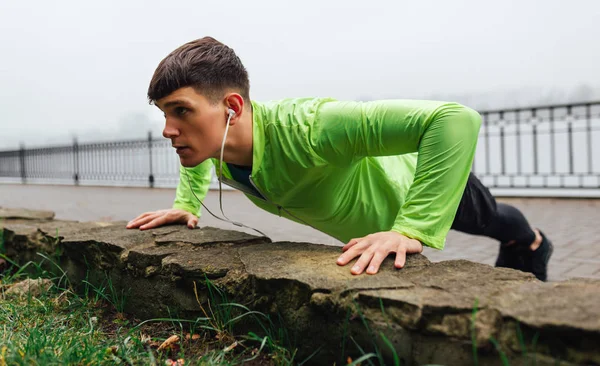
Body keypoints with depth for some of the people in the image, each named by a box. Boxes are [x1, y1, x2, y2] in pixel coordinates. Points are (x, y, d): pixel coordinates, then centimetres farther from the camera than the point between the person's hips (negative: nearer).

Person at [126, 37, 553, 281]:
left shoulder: (305, 128, -52)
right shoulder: (216, 146, -27)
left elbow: (457, 119, -56)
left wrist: (413, 230, -59)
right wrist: (186, 205, -10)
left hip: (424, 183, -6)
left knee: (490, 220, 31)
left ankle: (531, 242, 66)